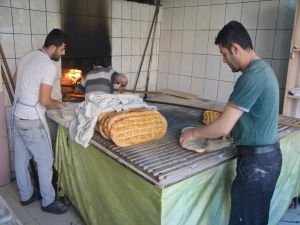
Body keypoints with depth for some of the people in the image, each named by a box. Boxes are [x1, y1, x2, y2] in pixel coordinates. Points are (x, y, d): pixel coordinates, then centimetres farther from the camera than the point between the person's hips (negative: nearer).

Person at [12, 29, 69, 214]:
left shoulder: (27, 57, 7)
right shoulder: (49, 66, -19)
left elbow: (15, 79, 23)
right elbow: (44, 101, -21)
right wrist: (57, 104, -2)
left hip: (17, 116, 9)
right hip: (32, 120, -9)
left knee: (21, 158, 18)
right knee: (45, 160, 5)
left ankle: (26, 195, 35)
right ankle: (48, 202, 18)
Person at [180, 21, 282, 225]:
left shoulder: (252, 76, -24)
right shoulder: (262, 69, 8)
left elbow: (223, 127, -24)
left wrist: (194, 133, -7)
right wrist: (226, 132, 13)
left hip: (257, 161, -9)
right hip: (268, 156, 10)